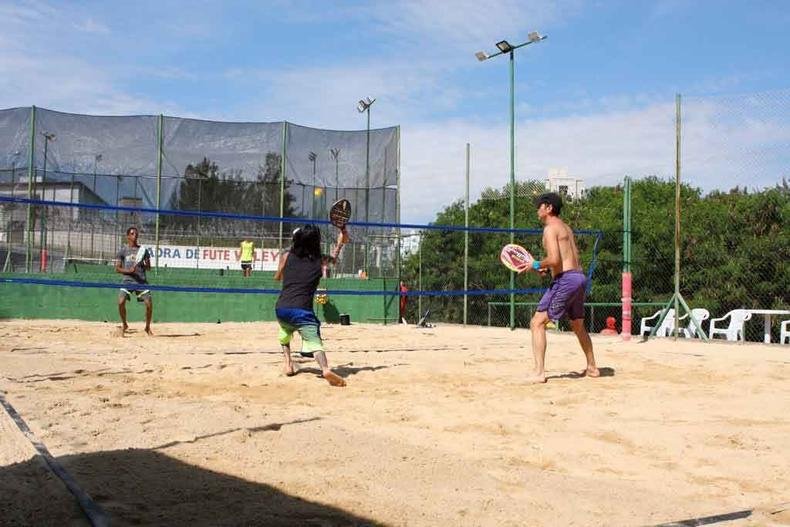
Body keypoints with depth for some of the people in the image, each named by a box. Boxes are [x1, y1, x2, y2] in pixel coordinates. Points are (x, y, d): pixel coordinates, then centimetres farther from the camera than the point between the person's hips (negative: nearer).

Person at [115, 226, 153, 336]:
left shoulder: (143, 250, 10)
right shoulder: (122, 250, 5)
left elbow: (149, 267, 14)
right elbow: (117, 268, 2)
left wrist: (143, 265, -9)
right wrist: (129, 270, -14)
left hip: (141, 281, 1)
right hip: (127, 281, -1)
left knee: (149, 304, -10)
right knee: (121, 302, -18)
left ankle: (148, 327, 13)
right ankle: (124, 325, 7)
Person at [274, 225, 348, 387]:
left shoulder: (287, 257, 10)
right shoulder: (320, 260, 7)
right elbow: (333, 258, 32)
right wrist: (340, 242, 47)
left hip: (280, 308, 3)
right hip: (301, 311, -3)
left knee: (285, 331, 33)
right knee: (314, 341, -14)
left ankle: (288, 364, 21)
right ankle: (325, 369, -41)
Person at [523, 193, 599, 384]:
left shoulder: (550, 228, -8)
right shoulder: (566, 228, 20)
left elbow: (554, 259, -19)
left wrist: (537, 265, -4)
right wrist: (548, 268, 18)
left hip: (565, 280, -9)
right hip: (579, 277, 9)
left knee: (537, 323, -8)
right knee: (578, 326, 25)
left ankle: (539, 372, -16)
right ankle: (592, 367, 37)